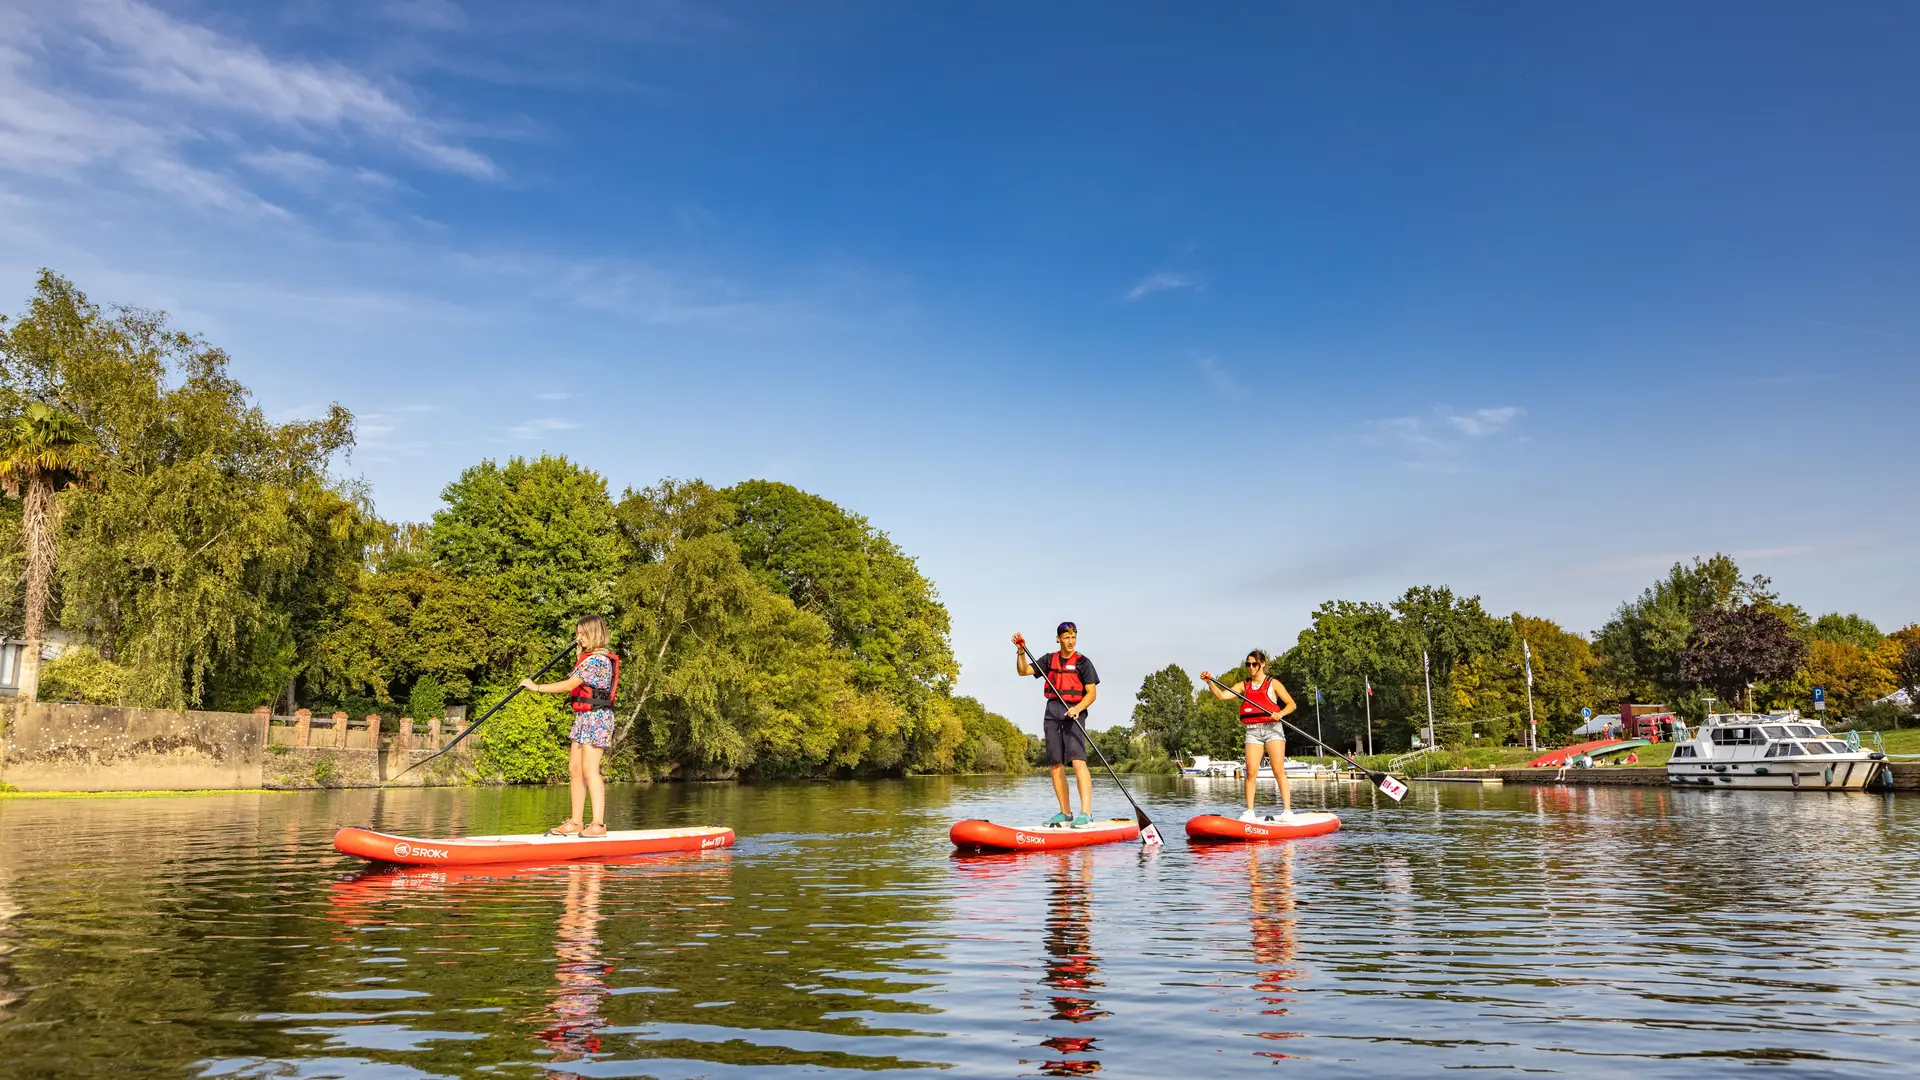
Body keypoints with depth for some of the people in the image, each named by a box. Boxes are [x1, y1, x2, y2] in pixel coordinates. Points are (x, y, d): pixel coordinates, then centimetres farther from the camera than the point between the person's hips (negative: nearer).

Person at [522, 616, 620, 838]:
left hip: (595, 718, -11)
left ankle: (599, 824, -14)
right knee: (574, 770, 9)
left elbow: (568, 685, -17)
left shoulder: (596, 660, -15)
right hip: (583, 718, 11)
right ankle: (575, 823, 13)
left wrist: (536, 687, -8)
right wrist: (581, 648, 25)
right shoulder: (594, 657, 17)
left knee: (589, 770, -13)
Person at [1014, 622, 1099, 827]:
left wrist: (1077, 709, -19)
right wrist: (1021, 651, -7)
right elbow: (1023, 670, 10)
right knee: (1055, 764, 4)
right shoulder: (1049, 660, 13)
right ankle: (1066, 813, 13)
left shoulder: (1082, 662, 1)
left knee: (1078, 760, -18)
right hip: (1052, 714, 5)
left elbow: (1092, 693, -3)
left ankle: (1086, 813, -23)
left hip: (1073, 715, -5)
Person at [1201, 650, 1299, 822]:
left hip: (1272, 729, -3)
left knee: (1279, 771, -7)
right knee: (1251, 772, -5)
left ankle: (1287, 810, -5)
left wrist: (1280, 713, -17)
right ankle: (1249, 811, -1)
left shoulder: (1273, 684, 4)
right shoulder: (1243, 685, 12)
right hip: (1253, 731, 3)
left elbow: (1291, 704, 3)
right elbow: (1222, 695, 1)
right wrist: (1210, 682, -14)